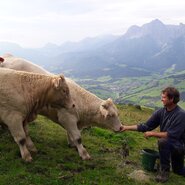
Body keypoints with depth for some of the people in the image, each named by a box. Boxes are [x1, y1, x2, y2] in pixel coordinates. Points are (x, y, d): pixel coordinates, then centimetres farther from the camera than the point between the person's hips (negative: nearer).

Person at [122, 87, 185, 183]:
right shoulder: (161, 112, -8)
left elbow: (171, 135, -31)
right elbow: (146, 126, -6)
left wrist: (152, 133, -24)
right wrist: (127, 127, -13)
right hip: (169, 145, 7)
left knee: (162, 141, -35)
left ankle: (164, 171, -18)